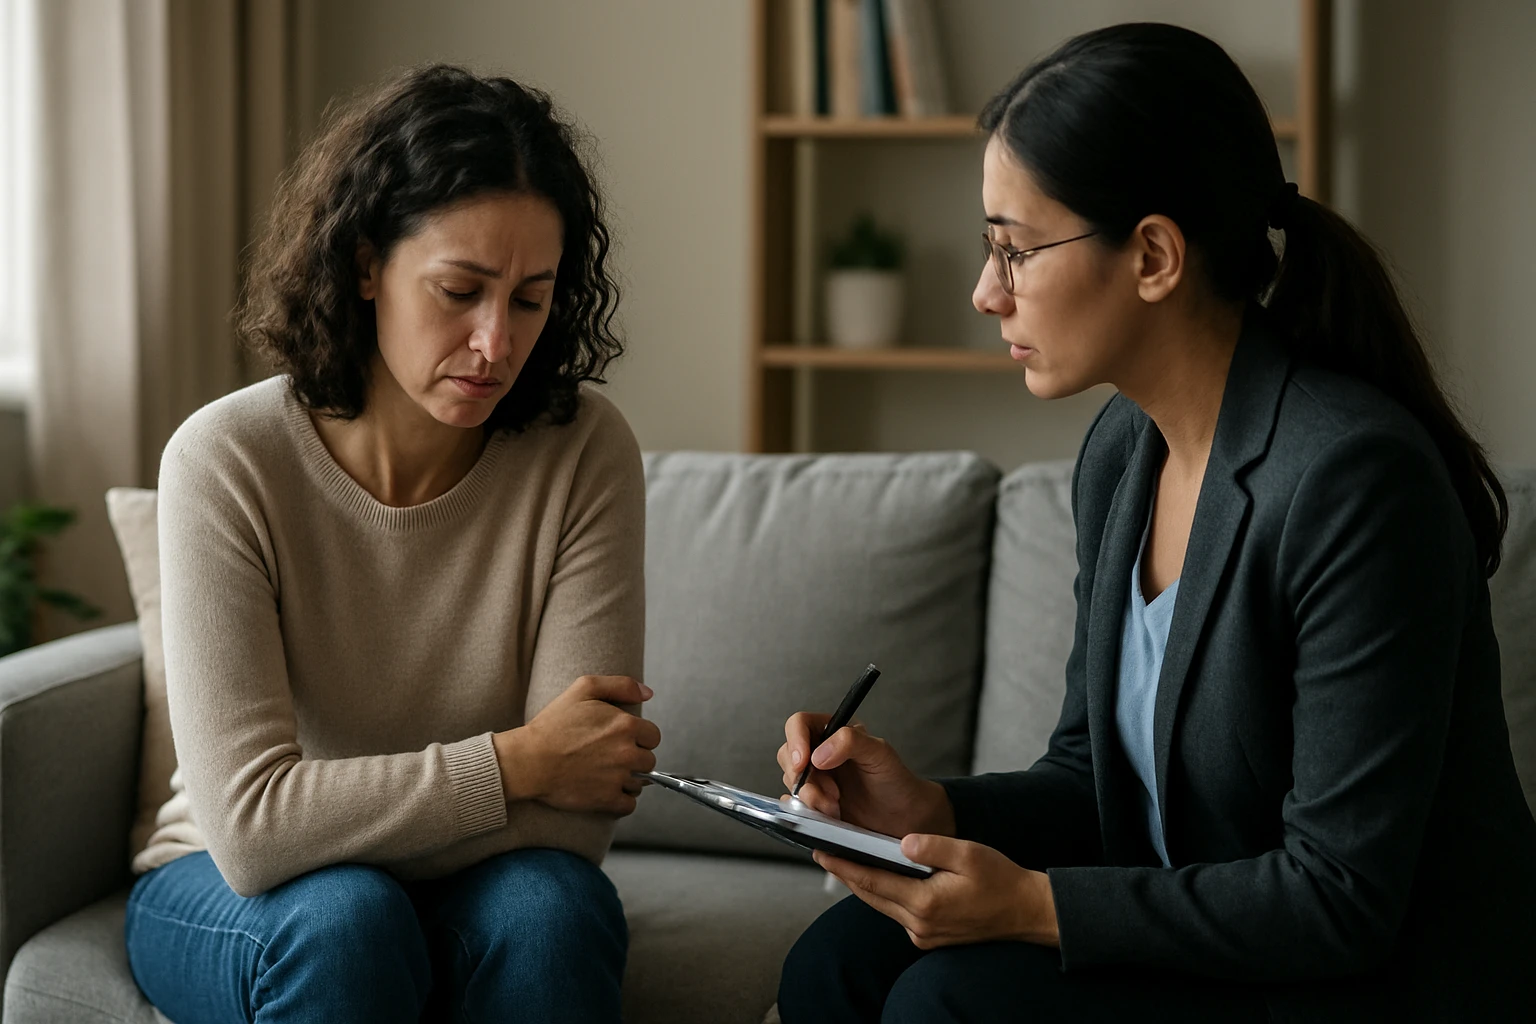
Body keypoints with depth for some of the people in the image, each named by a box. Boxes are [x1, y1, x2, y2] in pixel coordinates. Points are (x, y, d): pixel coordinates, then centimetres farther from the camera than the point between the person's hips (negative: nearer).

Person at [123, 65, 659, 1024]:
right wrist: (514, 763, -23)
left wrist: (339, 825, -21)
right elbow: (250, 823, -25)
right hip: (230, 900, -1)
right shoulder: (226, 460, -19)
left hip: (480, 889, 1)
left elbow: (576, 817, -17)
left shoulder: (585, 452, -15)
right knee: (346, 918, -33)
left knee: (550, 906, -31)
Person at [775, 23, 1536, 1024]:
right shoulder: (1121, 451, 4)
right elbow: (1095, 774, 12)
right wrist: (932, 811, -8)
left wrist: (1032, 904, -23)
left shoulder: (1354, 477, -24)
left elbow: (1342, 898, -23)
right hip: (1199, 940, 8)